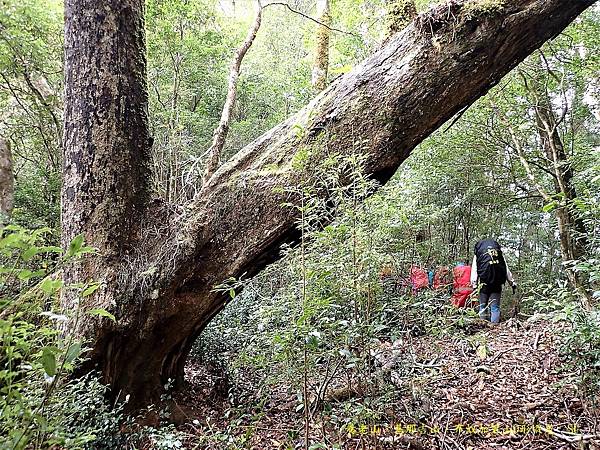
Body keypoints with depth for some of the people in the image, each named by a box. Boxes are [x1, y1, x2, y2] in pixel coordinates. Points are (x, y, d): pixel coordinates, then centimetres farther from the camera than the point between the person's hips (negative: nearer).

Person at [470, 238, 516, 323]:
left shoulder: (478, 254, 10)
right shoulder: (499, 253, 16)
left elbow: (474, 270, 1)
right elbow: (507, 270, 17)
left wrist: (474, 284, -4)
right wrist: (512, 283, 18)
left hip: (484, 282, -1)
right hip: (497, 283, 1)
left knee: (483, 306, 10)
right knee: (495, 307, 5)